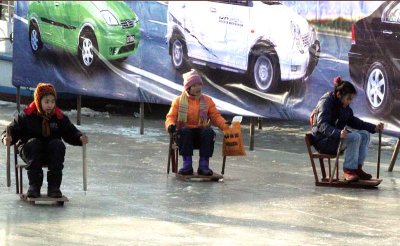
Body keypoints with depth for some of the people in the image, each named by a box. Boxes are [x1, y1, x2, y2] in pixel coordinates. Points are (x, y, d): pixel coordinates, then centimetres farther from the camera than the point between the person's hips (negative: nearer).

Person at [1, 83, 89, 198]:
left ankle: (54, 186, -29)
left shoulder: (59, 117, 3)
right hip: (30, 150, -2)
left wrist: (80, 138, -16)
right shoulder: (27, 116, -4)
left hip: (51, 153, 2)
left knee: (58, 144, -28)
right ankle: (34, 185, -32)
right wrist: (7, 138, -25)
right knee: (34, 142, -32)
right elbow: (12, 130, -3)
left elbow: (70, 133, 6)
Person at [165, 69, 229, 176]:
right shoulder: (179, 101, 7)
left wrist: (225, 125, -15)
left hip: (201, 131, 1)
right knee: (185, 132, -37)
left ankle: (204, 164, -31)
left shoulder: (207, 100, 11)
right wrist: (171, 125, -23)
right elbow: (171, 116, 1)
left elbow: (216, 116, 5)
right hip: (186, 131, -1)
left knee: (209, 132, -33)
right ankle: (187, 165, -34)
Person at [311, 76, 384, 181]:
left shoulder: (344, 106, 11)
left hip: (337, 136, 10)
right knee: (355, 137, -27)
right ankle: (348, 170, -24)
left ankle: (357, 168, -7)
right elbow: (322, 125, -31)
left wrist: (374, 128, 11)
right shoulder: (326, 102, -17)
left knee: (364, 134, -1)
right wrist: (339, 133, -49)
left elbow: (353, 121, 21)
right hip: (323, 140, -10)